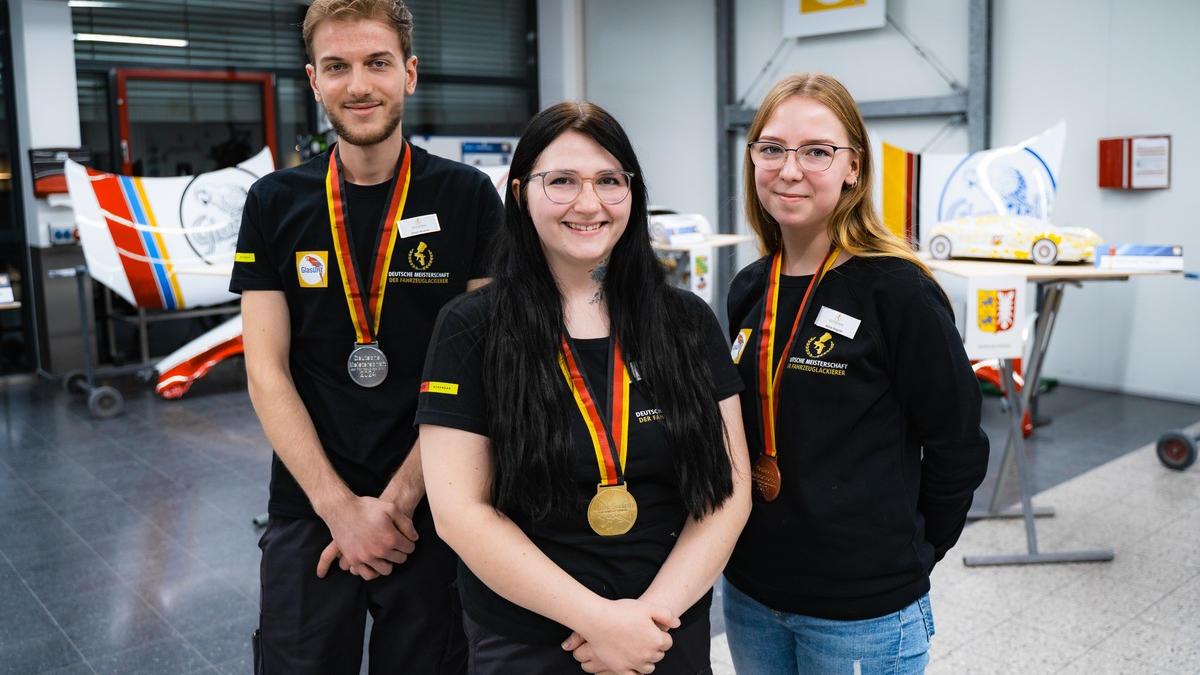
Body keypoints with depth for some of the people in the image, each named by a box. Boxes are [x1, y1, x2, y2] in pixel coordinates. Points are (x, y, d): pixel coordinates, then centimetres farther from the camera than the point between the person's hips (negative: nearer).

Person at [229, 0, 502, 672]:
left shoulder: (469, 197, -4)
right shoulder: (275, 203, 1)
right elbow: (267, 372, -2)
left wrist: (397, 498, -11)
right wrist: (341, 508, -10)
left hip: (433, 511, -1)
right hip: (310, 510, 1)